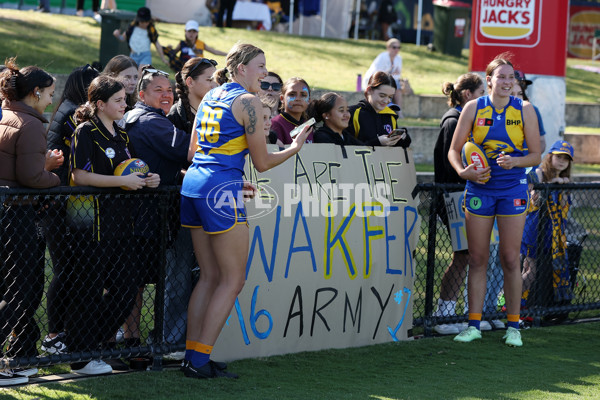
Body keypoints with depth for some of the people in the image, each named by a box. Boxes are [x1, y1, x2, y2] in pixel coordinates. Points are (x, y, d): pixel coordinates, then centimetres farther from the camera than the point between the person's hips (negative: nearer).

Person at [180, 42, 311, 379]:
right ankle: (200, 360, -5)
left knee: (210, 276, 13)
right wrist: (295, 148, 12)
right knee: (233, 279, -1)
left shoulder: (210, 97, 17)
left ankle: (192, 355, 9)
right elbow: (262, 162, -6)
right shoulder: (248, 100, -7)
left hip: (192, 185, 8)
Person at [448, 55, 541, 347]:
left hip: (512, 189, -1)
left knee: (510, 259, -1)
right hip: (479, 189, 1)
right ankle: (474, 325, 10)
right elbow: (454, 150, 3)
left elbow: (535, 155, 1)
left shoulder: (524, 110, -1)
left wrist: (515, 161, -19)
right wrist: (463, 171, -16)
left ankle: (513, 326, 7)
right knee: (477, 259, 3)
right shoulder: (473, 108, 0)